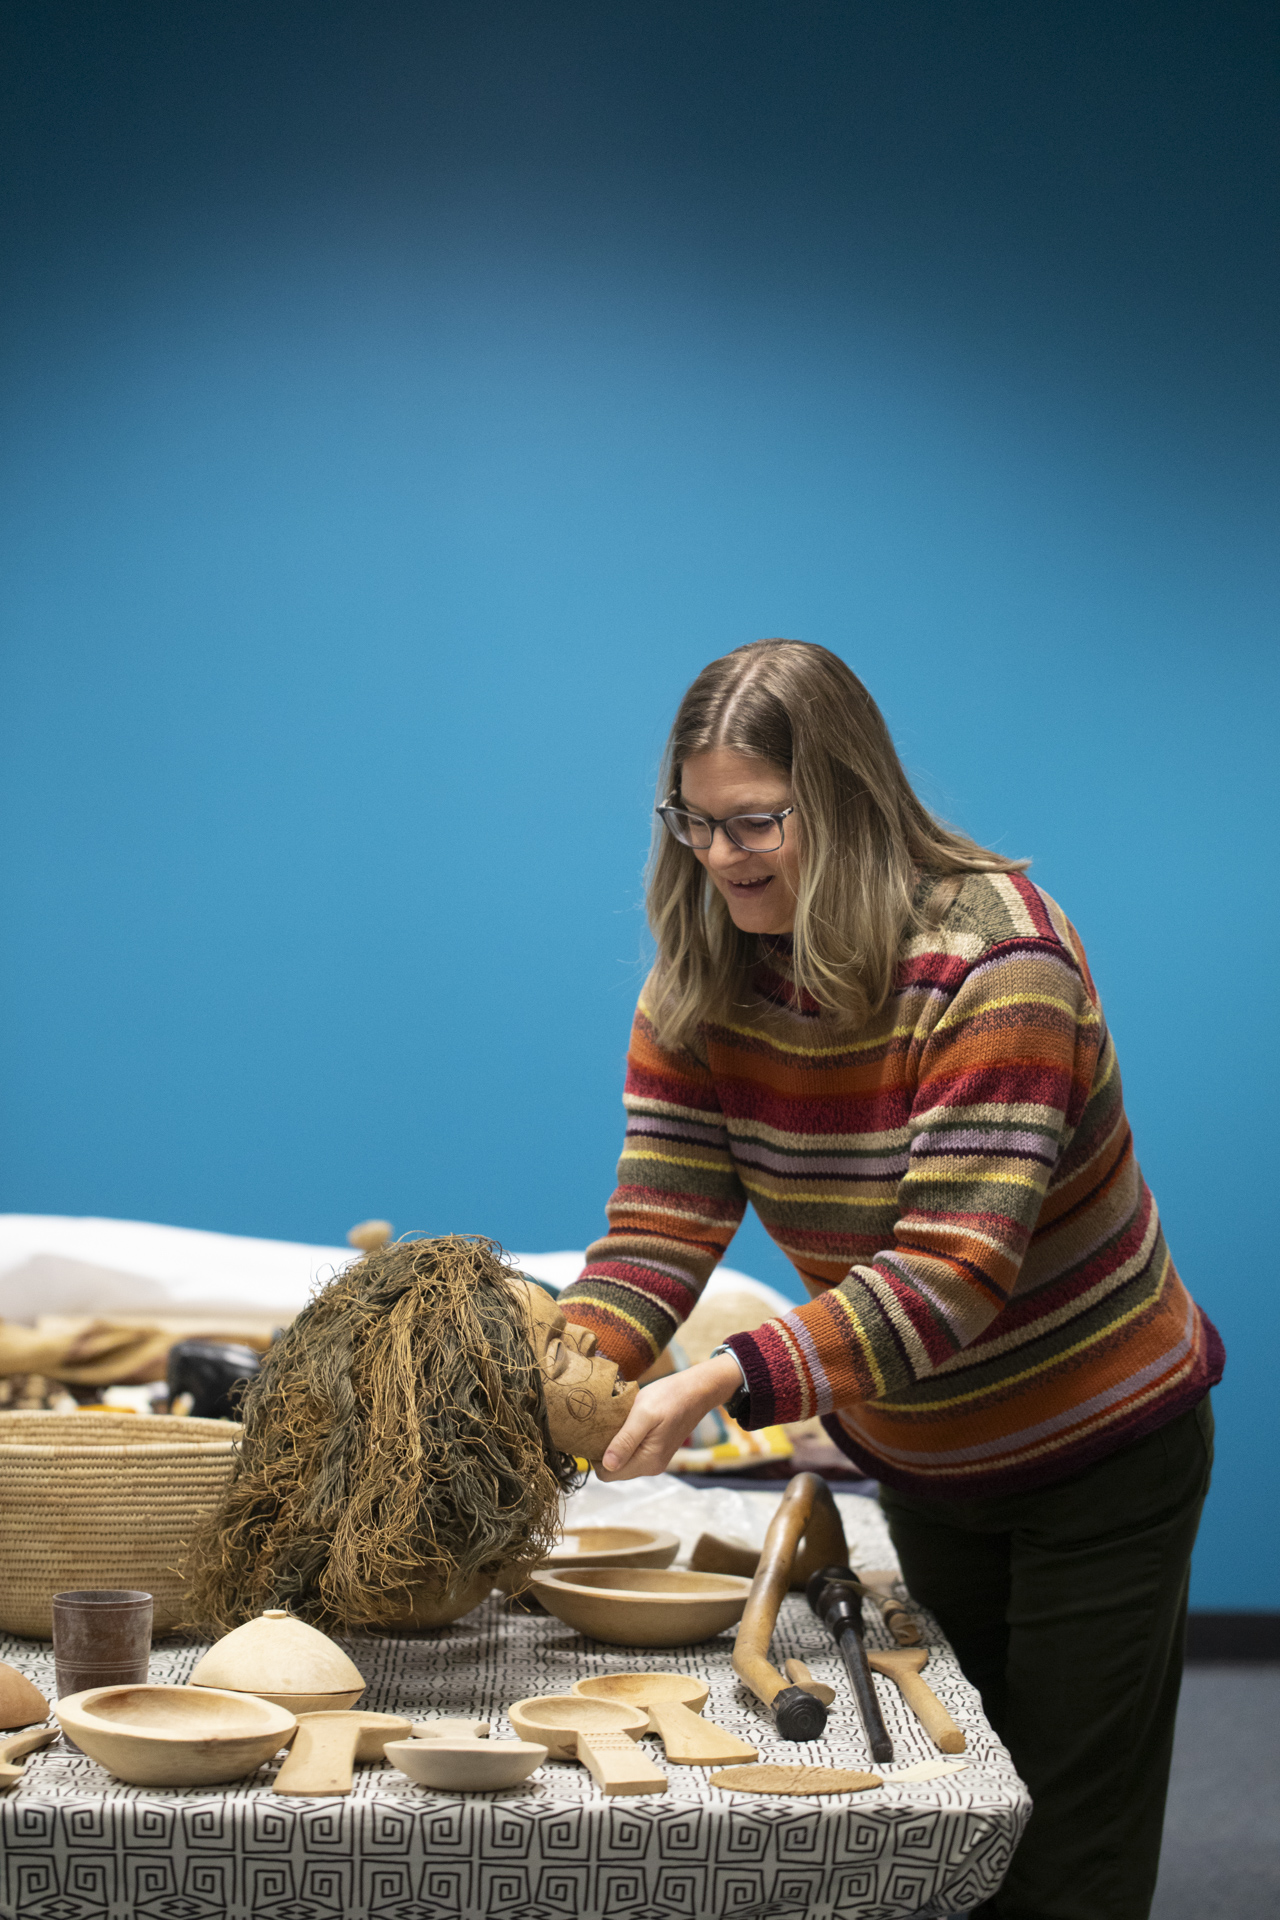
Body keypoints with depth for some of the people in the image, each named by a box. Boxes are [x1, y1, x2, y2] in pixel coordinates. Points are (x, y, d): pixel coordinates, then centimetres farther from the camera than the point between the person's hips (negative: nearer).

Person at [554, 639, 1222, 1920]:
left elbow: (955, 1272, -36)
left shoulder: (993, 957, -29)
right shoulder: (697, 988, -10)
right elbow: (657, 1232, -15)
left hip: (1097, 1452, -6)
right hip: (917, 1464, 6)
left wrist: (726, 1382, -47)